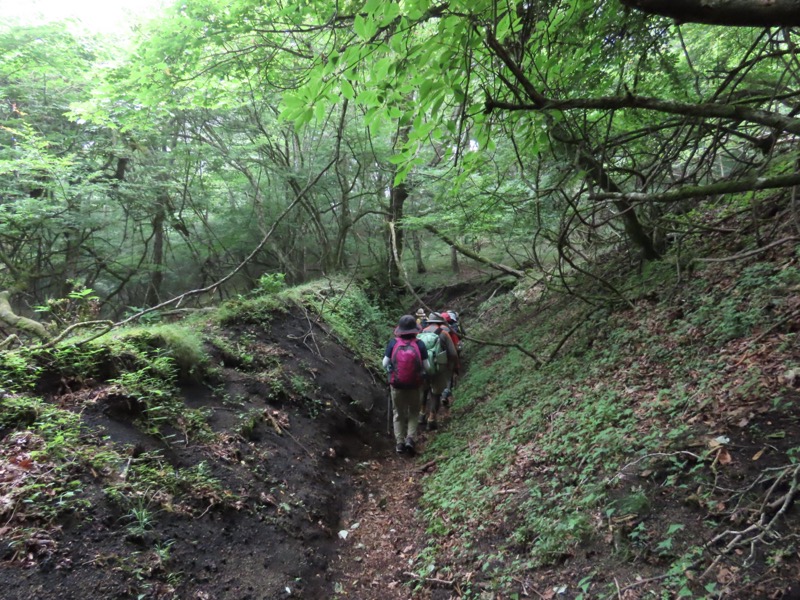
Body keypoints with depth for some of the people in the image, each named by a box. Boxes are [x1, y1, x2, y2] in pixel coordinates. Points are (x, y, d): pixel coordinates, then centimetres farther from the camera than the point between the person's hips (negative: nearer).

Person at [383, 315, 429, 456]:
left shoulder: (393, 343, -12)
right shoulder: (420, 344, -14)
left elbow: (385, 364, -7)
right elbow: (426, 366, -10)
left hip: (397, 385, 1)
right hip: (415, 385, 0)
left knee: (398, 414, 18)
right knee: (414, 413, 19)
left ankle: (399, 443, 18)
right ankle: (411, 439, 5)